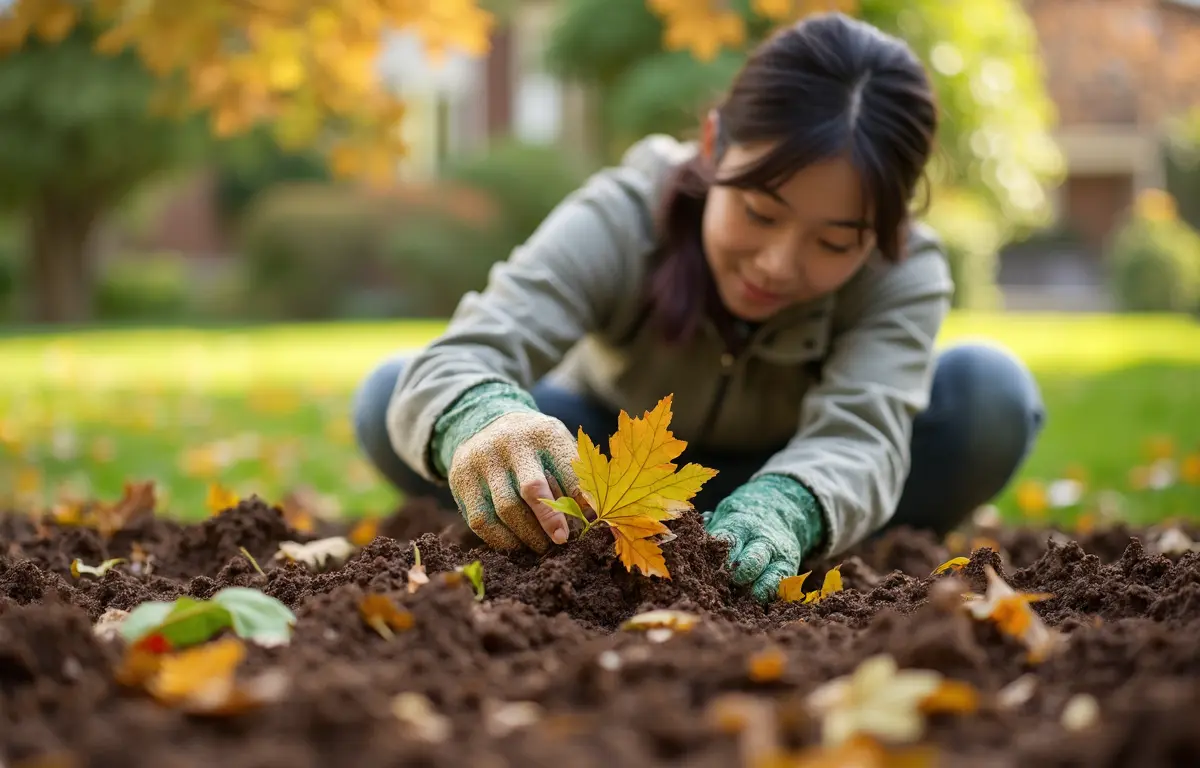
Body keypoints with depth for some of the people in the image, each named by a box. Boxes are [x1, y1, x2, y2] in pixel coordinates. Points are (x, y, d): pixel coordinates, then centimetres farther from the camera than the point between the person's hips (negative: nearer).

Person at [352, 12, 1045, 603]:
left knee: (993, 393, -28)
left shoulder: (905, 273, -26)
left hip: (796, 473, 1)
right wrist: (478, 417, -71)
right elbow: (462, 360, -45)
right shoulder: (624, 220, -30)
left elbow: (859, 436, -42)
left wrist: (782, 512, -67)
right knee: (390, 400, -27)